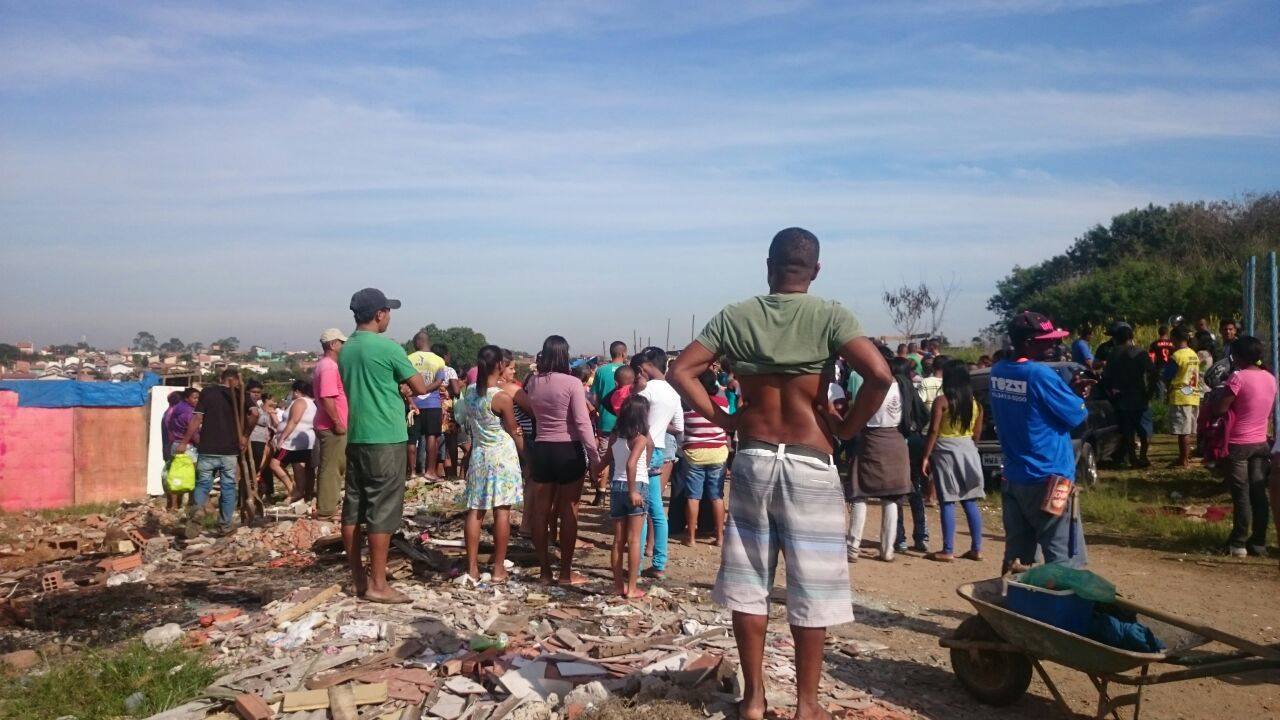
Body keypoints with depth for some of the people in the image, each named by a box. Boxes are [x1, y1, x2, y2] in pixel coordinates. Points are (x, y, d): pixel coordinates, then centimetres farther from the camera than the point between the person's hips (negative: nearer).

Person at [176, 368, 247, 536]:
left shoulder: (207, 392, 1)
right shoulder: (239, 395, 2)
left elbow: (197, 419, -5)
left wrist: (184, 442, 1)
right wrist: (244, 437, 5)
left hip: (207, 450, 0)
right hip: (230, 450, 0)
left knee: (203, 484, 11)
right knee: (228, 488, 8)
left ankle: (196, 509, -17)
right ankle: (225, 526, 9)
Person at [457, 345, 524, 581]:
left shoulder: (469, 392, 1)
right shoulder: (502, 398, -16)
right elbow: (514, 431, -7)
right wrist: (525, 453, 9)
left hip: (478, 454, 6)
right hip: (502, 456, -5)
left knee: (474, 510, 7)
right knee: (502, 511, 1)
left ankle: (472, 567, 10)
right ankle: (499, 569, 5)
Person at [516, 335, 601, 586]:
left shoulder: (532, 382, 1)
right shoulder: (572, 383, -12)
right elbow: (583, 423, -15)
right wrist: (595, 456, -12)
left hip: (541, 449, 4)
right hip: (568, 451, -4)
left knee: (540, 512, 10)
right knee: (568, 512, 6)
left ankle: (545, 571, 18)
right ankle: (566, 572, 11)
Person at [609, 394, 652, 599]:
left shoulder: (615, 436, 6)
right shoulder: (641, 438, -12)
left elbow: (608, 460, 10)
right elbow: (631, 464, -24)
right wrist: (632, 491, -19)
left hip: (616, 487, 5)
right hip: (636, 487, -5)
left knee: (618, 540, 11)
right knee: (634, 540, 1)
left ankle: (619, 584, 16)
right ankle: (632, 587, 4)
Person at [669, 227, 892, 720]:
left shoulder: (735, 316, 0)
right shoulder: (829, 316, -7)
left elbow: (680, 372, -3)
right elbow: (880, 375, -19)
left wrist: (721, 419, 3)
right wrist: (846, 428, -6)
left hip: (753, 461, 2)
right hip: (811, 466, -2)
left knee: (748, 584, 12)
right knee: (811, 589, 9)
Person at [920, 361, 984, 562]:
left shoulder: (942, 401, -9)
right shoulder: (975, 403, 6)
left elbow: (933, 431, -12)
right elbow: (976, 434, 9)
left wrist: (926, 457, -9)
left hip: (945, 451, -5)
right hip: (968, 451, 5)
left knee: (947, 502, -3)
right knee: (970, 502, 10)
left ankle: (948, 551, -1)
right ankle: (976, 549, 13)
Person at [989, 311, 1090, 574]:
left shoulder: (998, 371, 5)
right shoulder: (1040, 374, -18)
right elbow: (1077, 415, -9)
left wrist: (1069, 390, 10)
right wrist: (1077, 396, 10)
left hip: (1013, 477, 8)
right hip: (1047, 478, -8)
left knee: (1016, 556, 12)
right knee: (1065, 560, -1)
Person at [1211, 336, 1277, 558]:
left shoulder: (1238, 377, -15)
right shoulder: (1271, 379, 6)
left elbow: (1220, 408, -15)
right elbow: (1270, 412, 14)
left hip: (1238, 443, -6)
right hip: (1261, 442, 6)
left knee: (1241, 494, -1)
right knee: (1259, 493, 8)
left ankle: (1238, 543, 3)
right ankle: (1259, 543, 13)